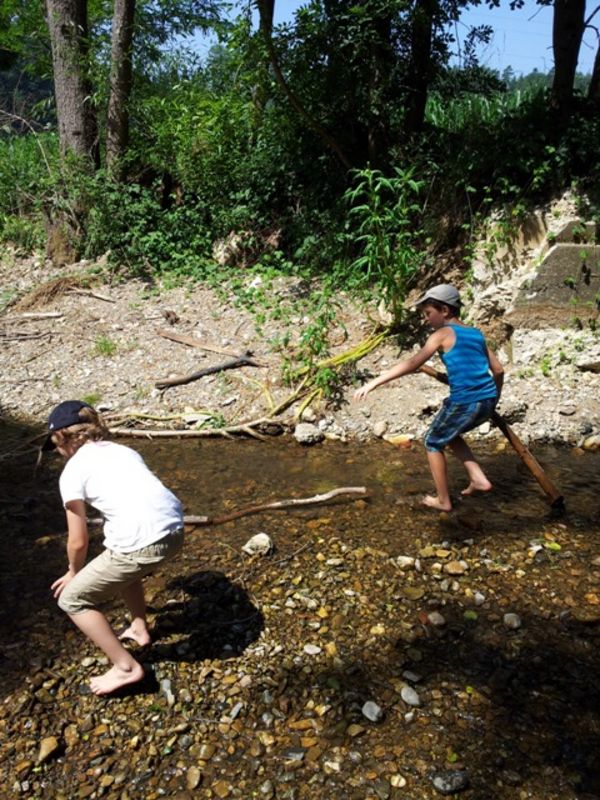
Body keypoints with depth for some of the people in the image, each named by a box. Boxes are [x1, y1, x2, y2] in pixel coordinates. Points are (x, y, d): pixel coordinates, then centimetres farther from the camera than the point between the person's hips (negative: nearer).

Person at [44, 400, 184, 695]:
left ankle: (126, 667, 19)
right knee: (119, 560, 38)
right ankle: (139, 628, 51)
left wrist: (74, 572, 29)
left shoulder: (72, 471, 6)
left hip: (141, 545, -7)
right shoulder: (124, 450, 23)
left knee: (72, 599, 16)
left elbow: (78, 541, 7)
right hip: (174, 532, 7)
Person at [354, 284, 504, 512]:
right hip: (487, 400, 7)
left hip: (464, 403, -7)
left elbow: (413, 364, -15)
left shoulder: (443, 334, -4)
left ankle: (443, 500, 22)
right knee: (448, 434, 31)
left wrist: (374, 382, -17)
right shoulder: (476, 333, 15)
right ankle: (478, 478, 23)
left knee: (433, 443, 16)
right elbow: (498, 370, 16)